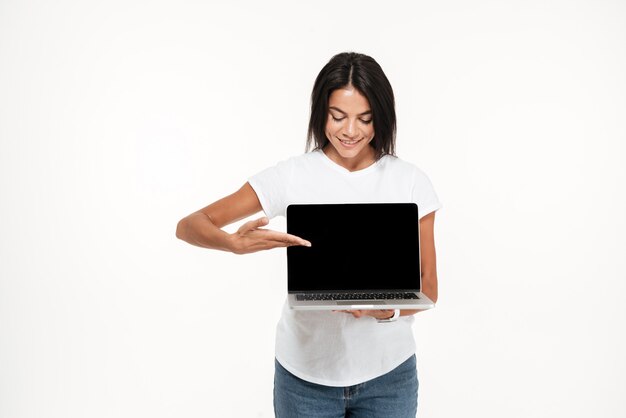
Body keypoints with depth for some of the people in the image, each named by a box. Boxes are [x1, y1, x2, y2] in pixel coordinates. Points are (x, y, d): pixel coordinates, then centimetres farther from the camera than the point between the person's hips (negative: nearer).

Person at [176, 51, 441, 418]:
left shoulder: (411, 182, -4)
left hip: (387, 374, 1)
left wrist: (389, 308, -22)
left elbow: (428, 289, 0)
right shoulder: (292, 176, -8)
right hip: (306, 373, 0)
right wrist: (236, 243, -32)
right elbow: (189, 226, -10)